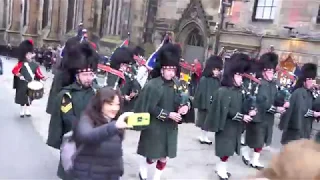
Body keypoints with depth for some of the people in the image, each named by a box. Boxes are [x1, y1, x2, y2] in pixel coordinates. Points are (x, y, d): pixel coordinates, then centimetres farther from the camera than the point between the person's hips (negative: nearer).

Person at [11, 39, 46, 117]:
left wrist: (42, 77, -14)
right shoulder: (21, 64, -9)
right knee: (22, 98, 9)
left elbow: (38, 73, 3)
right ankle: (22, 111, 23)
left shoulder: (34, 65, 3)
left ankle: (27, 110, 29)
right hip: (23, 85, -3)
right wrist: (20, 75, -27)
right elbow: (14, 70, -13)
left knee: (29, 98, 14)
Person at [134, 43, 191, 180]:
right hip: (155, 128, -5)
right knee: (153, 157, 6)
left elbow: (182, 101, 11)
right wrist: (168, 114, -21)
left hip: (170, 128, 5)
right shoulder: (152, 85, -15)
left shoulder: (176, 85, 3)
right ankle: (143, 169, 37)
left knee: (164, 158, 12)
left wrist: (185, 106, -12)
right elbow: (150, 108, -17)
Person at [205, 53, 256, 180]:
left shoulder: (239, 91, 7)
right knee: (226, 149, -1)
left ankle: (220, 168, 30)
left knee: (229, 149, 15)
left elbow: (240, 108, 11)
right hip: (226, 126, -8)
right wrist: (241, 117, -22)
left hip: (235, 126, 8)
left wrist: (248, 112, -8)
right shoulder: (223, 91, -17)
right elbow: (225, 110, -22)